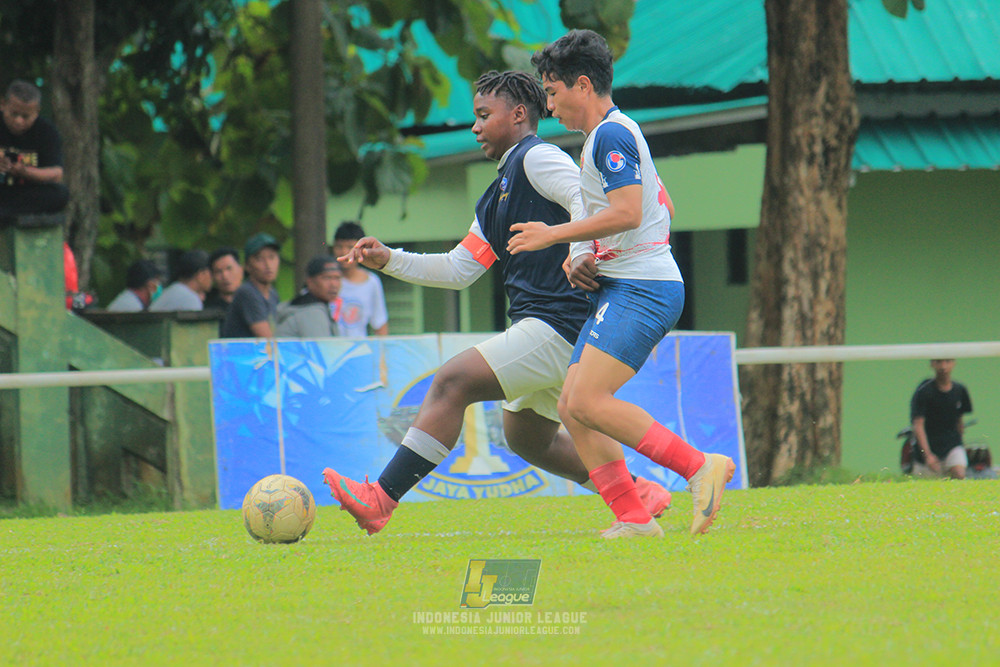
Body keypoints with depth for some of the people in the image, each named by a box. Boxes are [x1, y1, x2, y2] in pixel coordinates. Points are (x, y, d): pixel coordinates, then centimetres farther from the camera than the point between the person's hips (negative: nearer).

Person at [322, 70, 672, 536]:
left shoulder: (537, 158, -5)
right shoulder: (495, 200, 24)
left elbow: (587, 200, -20)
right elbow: (459, 269, 24)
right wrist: (388, 260, 16)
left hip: (558, 327, -11)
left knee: (452, 382, -17)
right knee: (527, 438, 21)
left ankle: (379, 500, -23)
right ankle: (640, 493, 26)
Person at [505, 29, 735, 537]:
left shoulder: (611, 134, -11)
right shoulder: (605, 136, 22)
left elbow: (627, 212, -22)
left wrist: (555, 235, -13)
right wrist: (577, 257, 14)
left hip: (641, 288, -10)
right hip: (618, 289, 10)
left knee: (588, 401, -20)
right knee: (571, 408, 2)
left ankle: (700, 467, -16)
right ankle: (632, 518, -2)